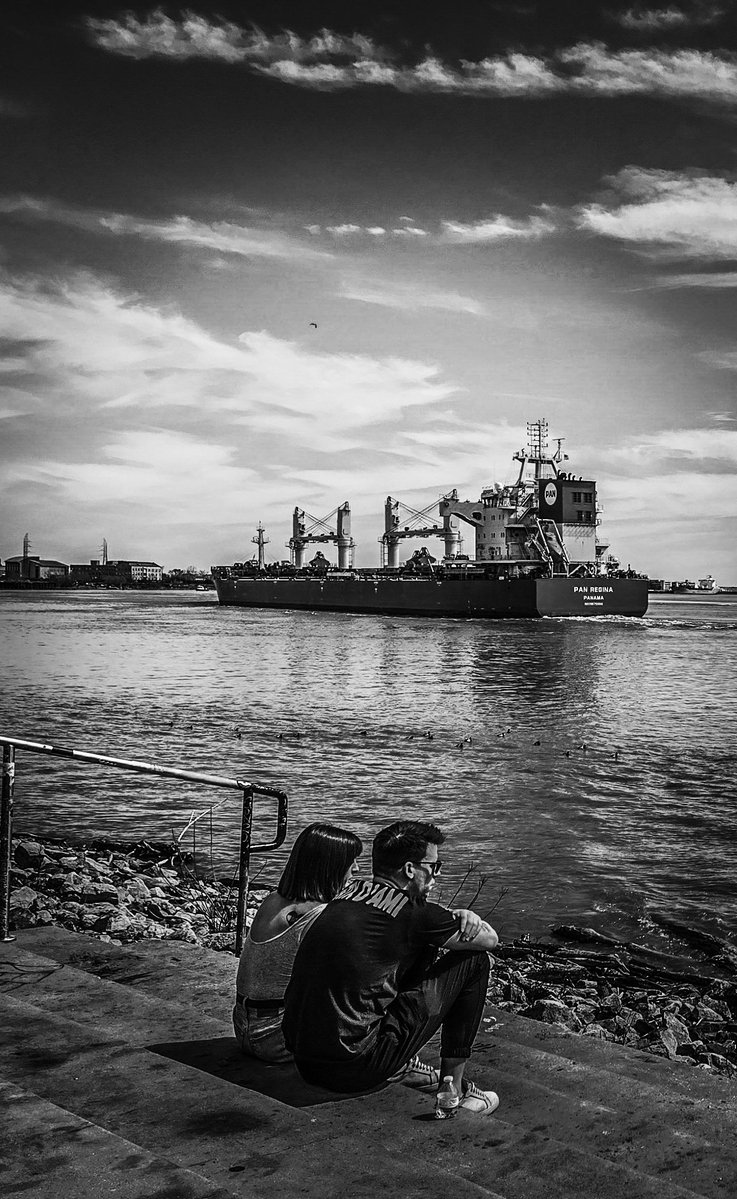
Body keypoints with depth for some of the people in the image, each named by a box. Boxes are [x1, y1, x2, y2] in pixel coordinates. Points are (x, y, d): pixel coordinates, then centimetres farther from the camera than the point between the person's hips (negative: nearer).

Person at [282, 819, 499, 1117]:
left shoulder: (353, 892, 10)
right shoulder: (413, 913, -11)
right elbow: (489, 939, 2)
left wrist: (456, 916, 11)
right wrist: (464, 920, 21)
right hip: (353, 1069, -8)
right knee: (474, 960, 2)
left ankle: (402, 1065, 28)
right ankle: (452, 1091, 9)